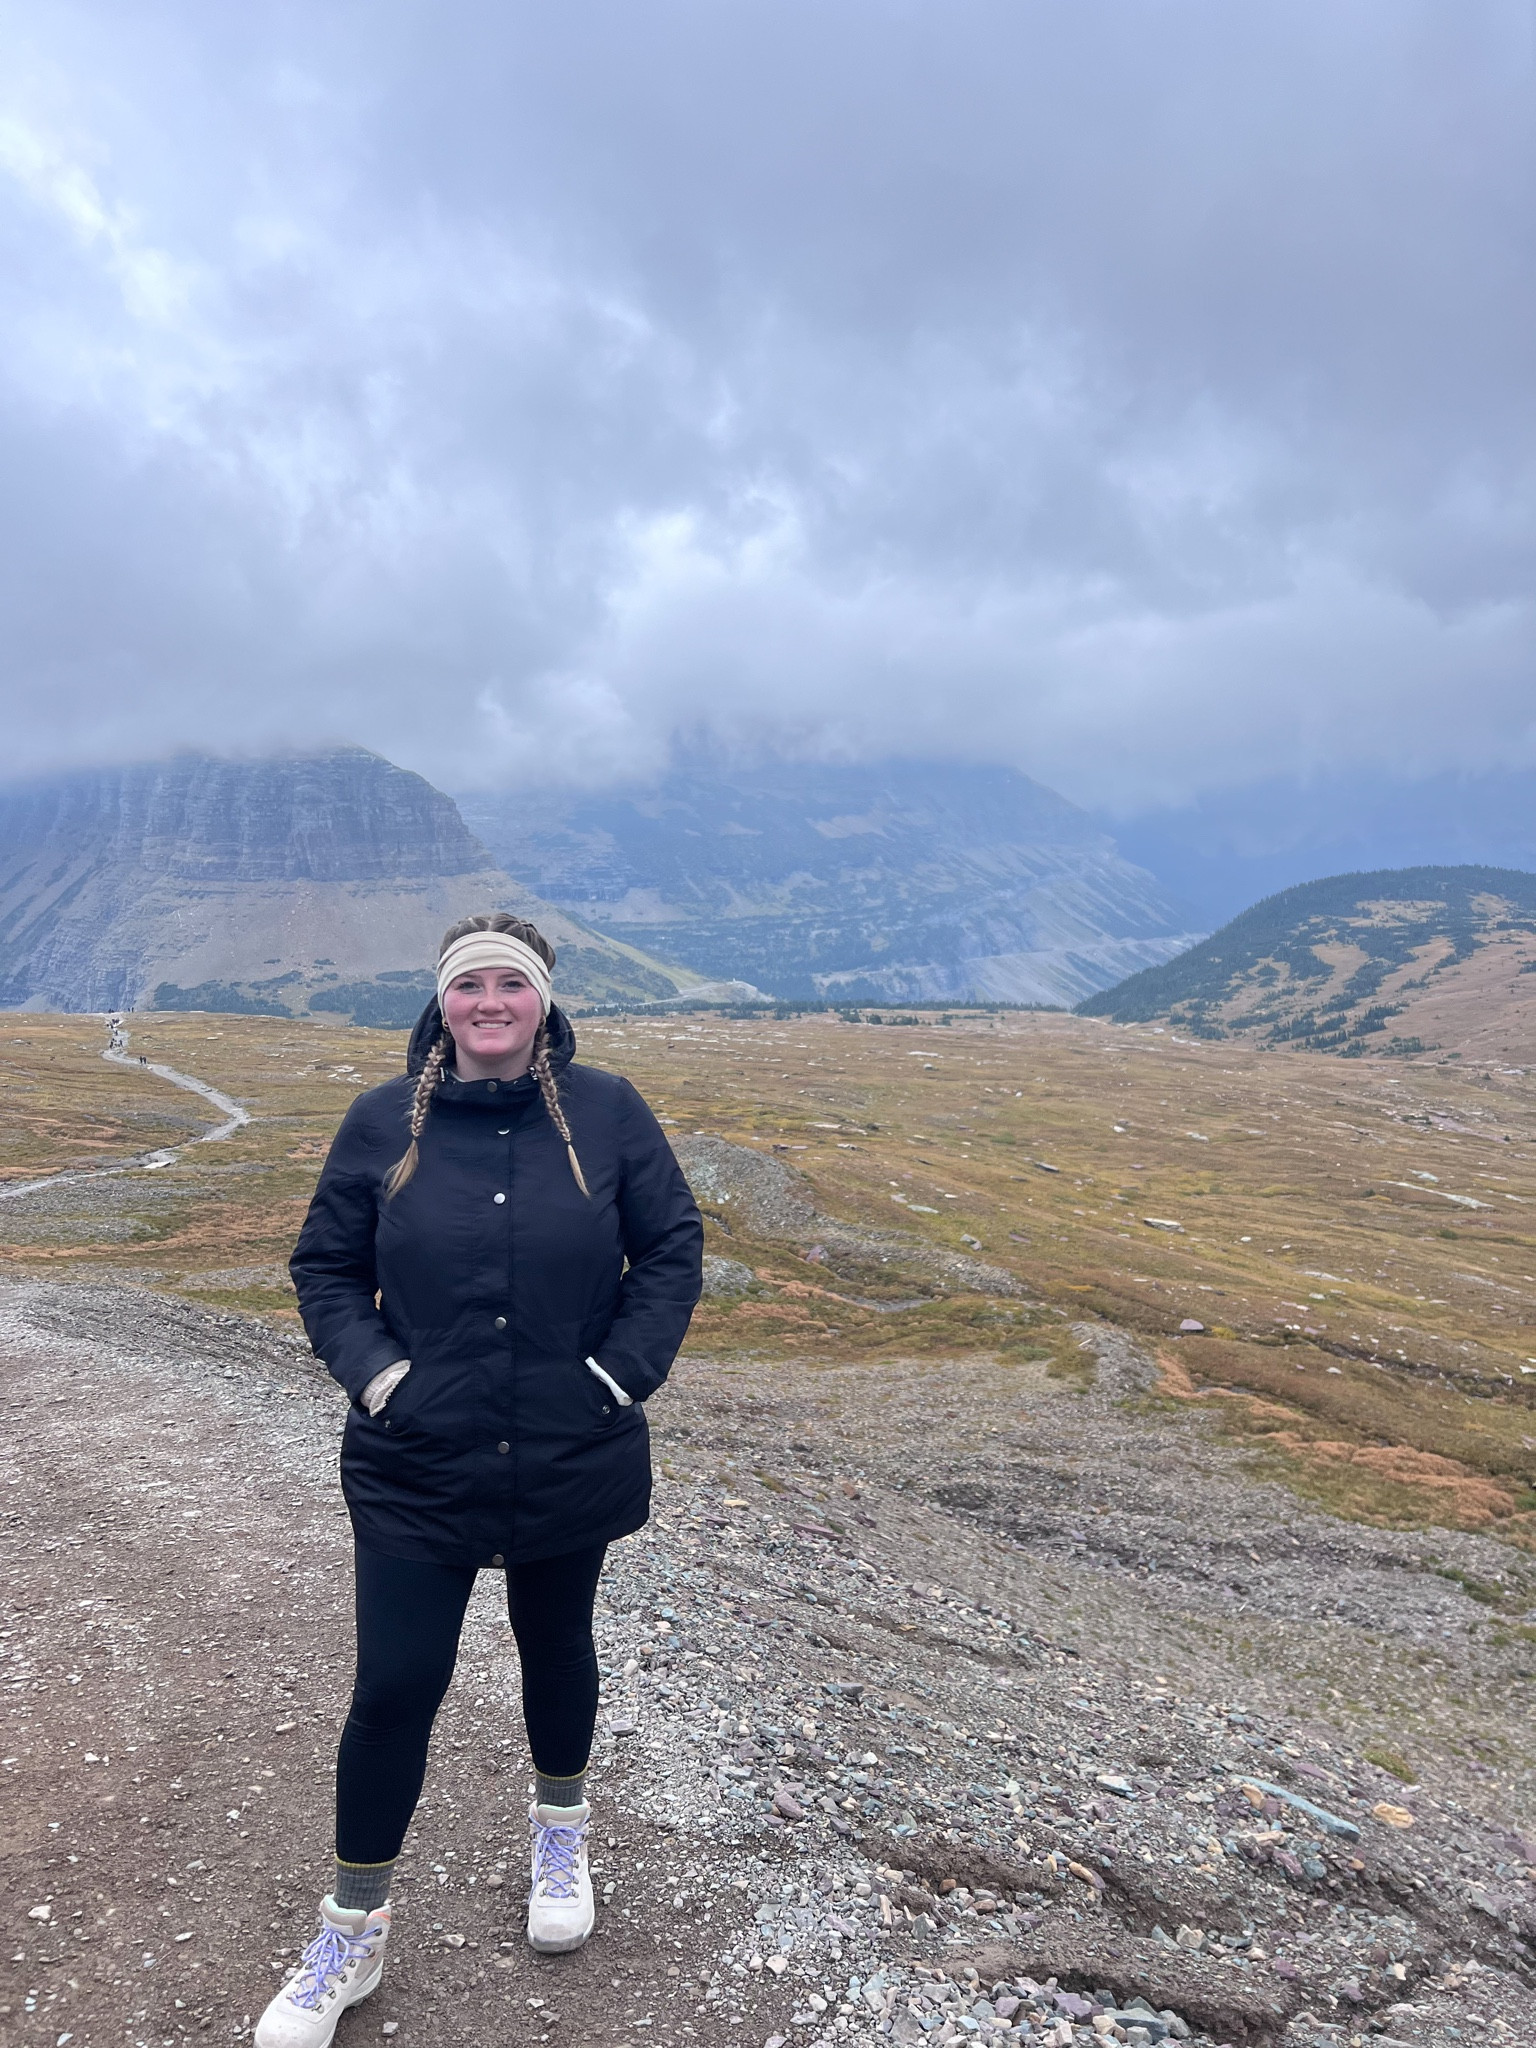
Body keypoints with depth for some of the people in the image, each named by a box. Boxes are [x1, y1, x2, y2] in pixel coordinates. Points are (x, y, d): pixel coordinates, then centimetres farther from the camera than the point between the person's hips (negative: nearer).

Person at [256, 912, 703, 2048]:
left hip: (572, 1463, 1)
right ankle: (352, 1934, 29)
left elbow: (673, 1248, -1)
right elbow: (325, 1265, 3)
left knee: (558, 1652, 21)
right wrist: (376, 1373, -10)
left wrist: (621, 1373, -8)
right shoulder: (384, 1121, -6)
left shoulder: (606, 1112, -8)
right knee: (393, 1691, 5)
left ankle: (561, 1836, 49)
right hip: (417, 1469, 0)